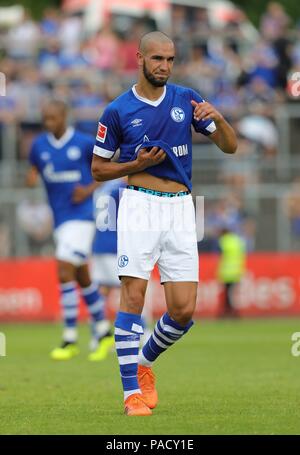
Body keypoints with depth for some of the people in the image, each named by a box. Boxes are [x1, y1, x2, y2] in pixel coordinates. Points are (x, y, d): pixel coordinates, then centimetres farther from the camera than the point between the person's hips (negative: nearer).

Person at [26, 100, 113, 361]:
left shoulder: (85, 143, -7)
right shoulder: (39, 145, 4)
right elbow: (34, 170, 15)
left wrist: (90, 189, -11)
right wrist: (31, 178, -9)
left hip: (82, 216, -6)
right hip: (60, 219, 6)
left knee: (65, 273, -17)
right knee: (82, 278, 14)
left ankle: (70, 339, -12)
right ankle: (104, 333, 27)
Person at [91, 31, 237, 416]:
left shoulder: (187, 100, 9)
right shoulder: (118, 111, 2)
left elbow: (230, 146, 10)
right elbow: (98, 169, 7)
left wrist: (217, 118, -11)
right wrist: (137, 164, -10)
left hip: (180, 209, 3)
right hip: (139, 206, -3)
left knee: (183, 311, -2)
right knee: (133, 297, -13)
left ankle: (144, 362, 25)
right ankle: (133, 391, -9)